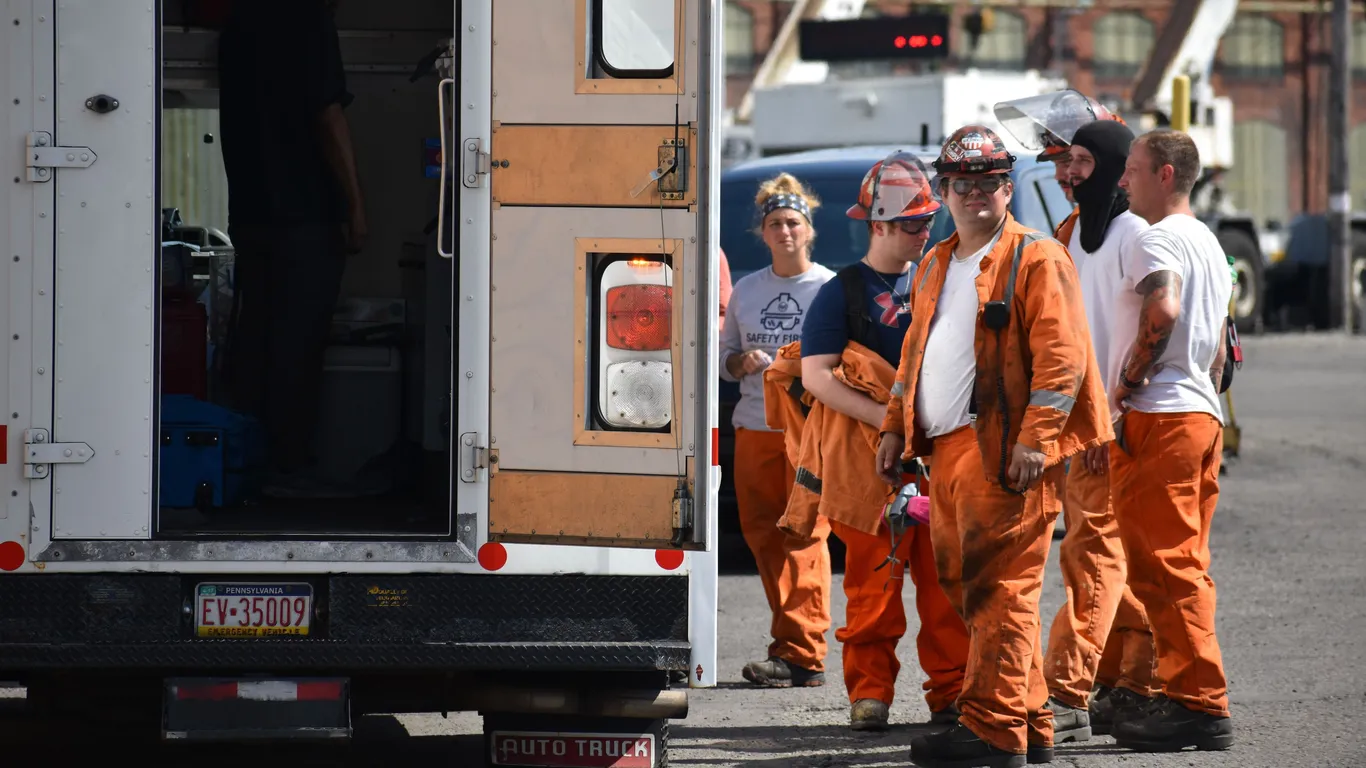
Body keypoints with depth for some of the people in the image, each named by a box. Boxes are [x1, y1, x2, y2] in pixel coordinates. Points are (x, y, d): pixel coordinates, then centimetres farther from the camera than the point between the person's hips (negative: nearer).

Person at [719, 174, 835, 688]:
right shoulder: (746, 290, 15)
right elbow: (724, 358, 20)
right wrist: (741, 362, -2)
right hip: (755, 426, 5)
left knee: (805, 537, -11)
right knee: (762, 535, 4)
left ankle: (801, 655, -14)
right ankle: (793, 642, 13)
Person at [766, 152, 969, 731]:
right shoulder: (843, 291, -2)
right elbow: (815, 374, -9)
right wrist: (884, 417, -16)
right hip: (868, 457, -4)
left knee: (945, 579, 1)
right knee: (874, 580, -2)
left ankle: (951, 690, 7)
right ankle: (869, 693, 6)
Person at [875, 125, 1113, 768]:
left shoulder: (1036, 259, -4)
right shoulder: (935, 269, 22)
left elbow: (1061, 355, -12)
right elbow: (915, 353, 31)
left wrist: (1034, 439, -19)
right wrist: (895, 427, 21)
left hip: (1004, 449, -8)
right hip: (945, 450, 8)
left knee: (999, 590, -10)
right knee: (966, 586, 8)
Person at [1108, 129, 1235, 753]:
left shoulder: (1159, 240, -10)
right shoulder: (1209, 244, 21)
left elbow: (1163, 311, -29)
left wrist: (1126, 385, -18)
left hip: (1158, 419, -10)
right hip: (1204, 416, 10)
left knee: (1164, 567, -10)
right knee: (1186, 566, 13)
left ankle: (1200, 706, -14)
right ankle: (1191, 694, 14)